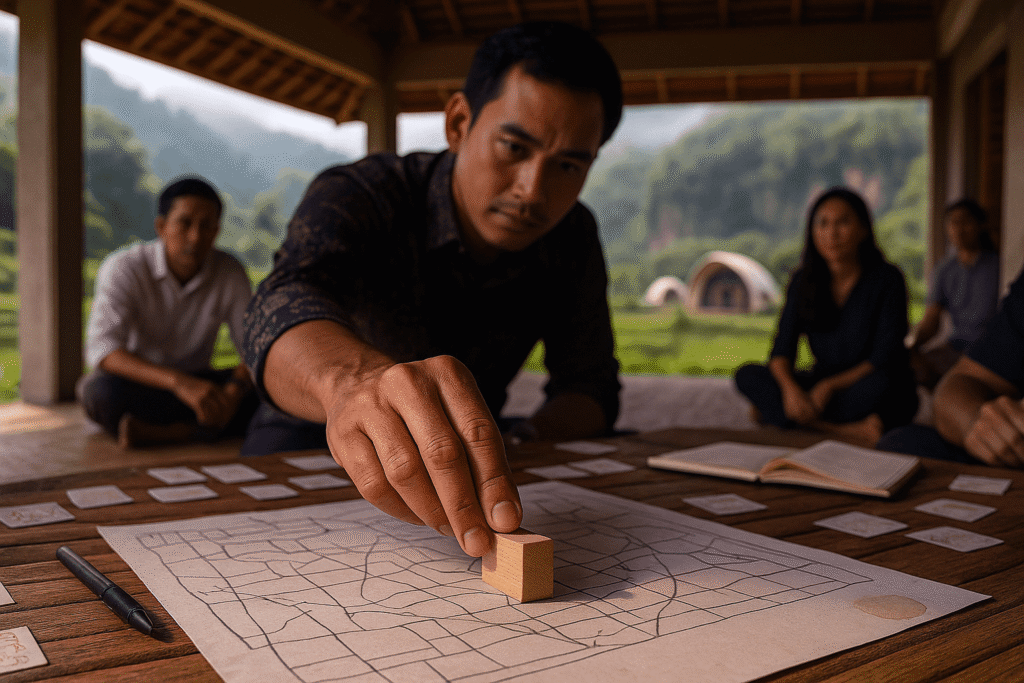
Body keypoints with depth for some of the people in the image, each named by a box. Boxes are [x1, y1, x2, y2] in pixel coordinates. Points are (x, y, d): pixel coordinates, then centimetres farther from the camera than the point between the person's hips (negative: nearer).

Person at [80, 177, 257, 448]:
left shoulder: (231, 273, -8)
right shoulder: (123, 268, -16)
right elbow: (101, 350, -29)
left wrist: (235, 389, -34)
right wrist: (179, 382, -45)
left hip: (193, 383, 3)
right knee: (101, 390, -37)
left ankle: (152, 432, -29)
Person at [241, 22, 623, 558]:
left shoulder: (571, 238, -8)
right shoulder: (356, 196, -24)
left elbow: (590, 383, -4)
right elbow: (284, 303, -45)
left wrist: (525, 445, -27)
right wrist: (352, 375, -69)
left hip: (455, 449, 4)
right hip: (311, 433, -3)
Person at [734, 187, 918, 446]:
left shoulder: (887, 279, -10)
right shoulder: (803, 281, 2)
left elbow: (883, 360, -15)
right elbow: (781, 351, -5)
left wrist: (829, 386, -27)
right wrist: (790, 388, -26)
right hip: (823, 388, 4)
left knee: (879, 384, -38)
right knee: (747, 375, -20)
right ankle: (846, 430, -30)